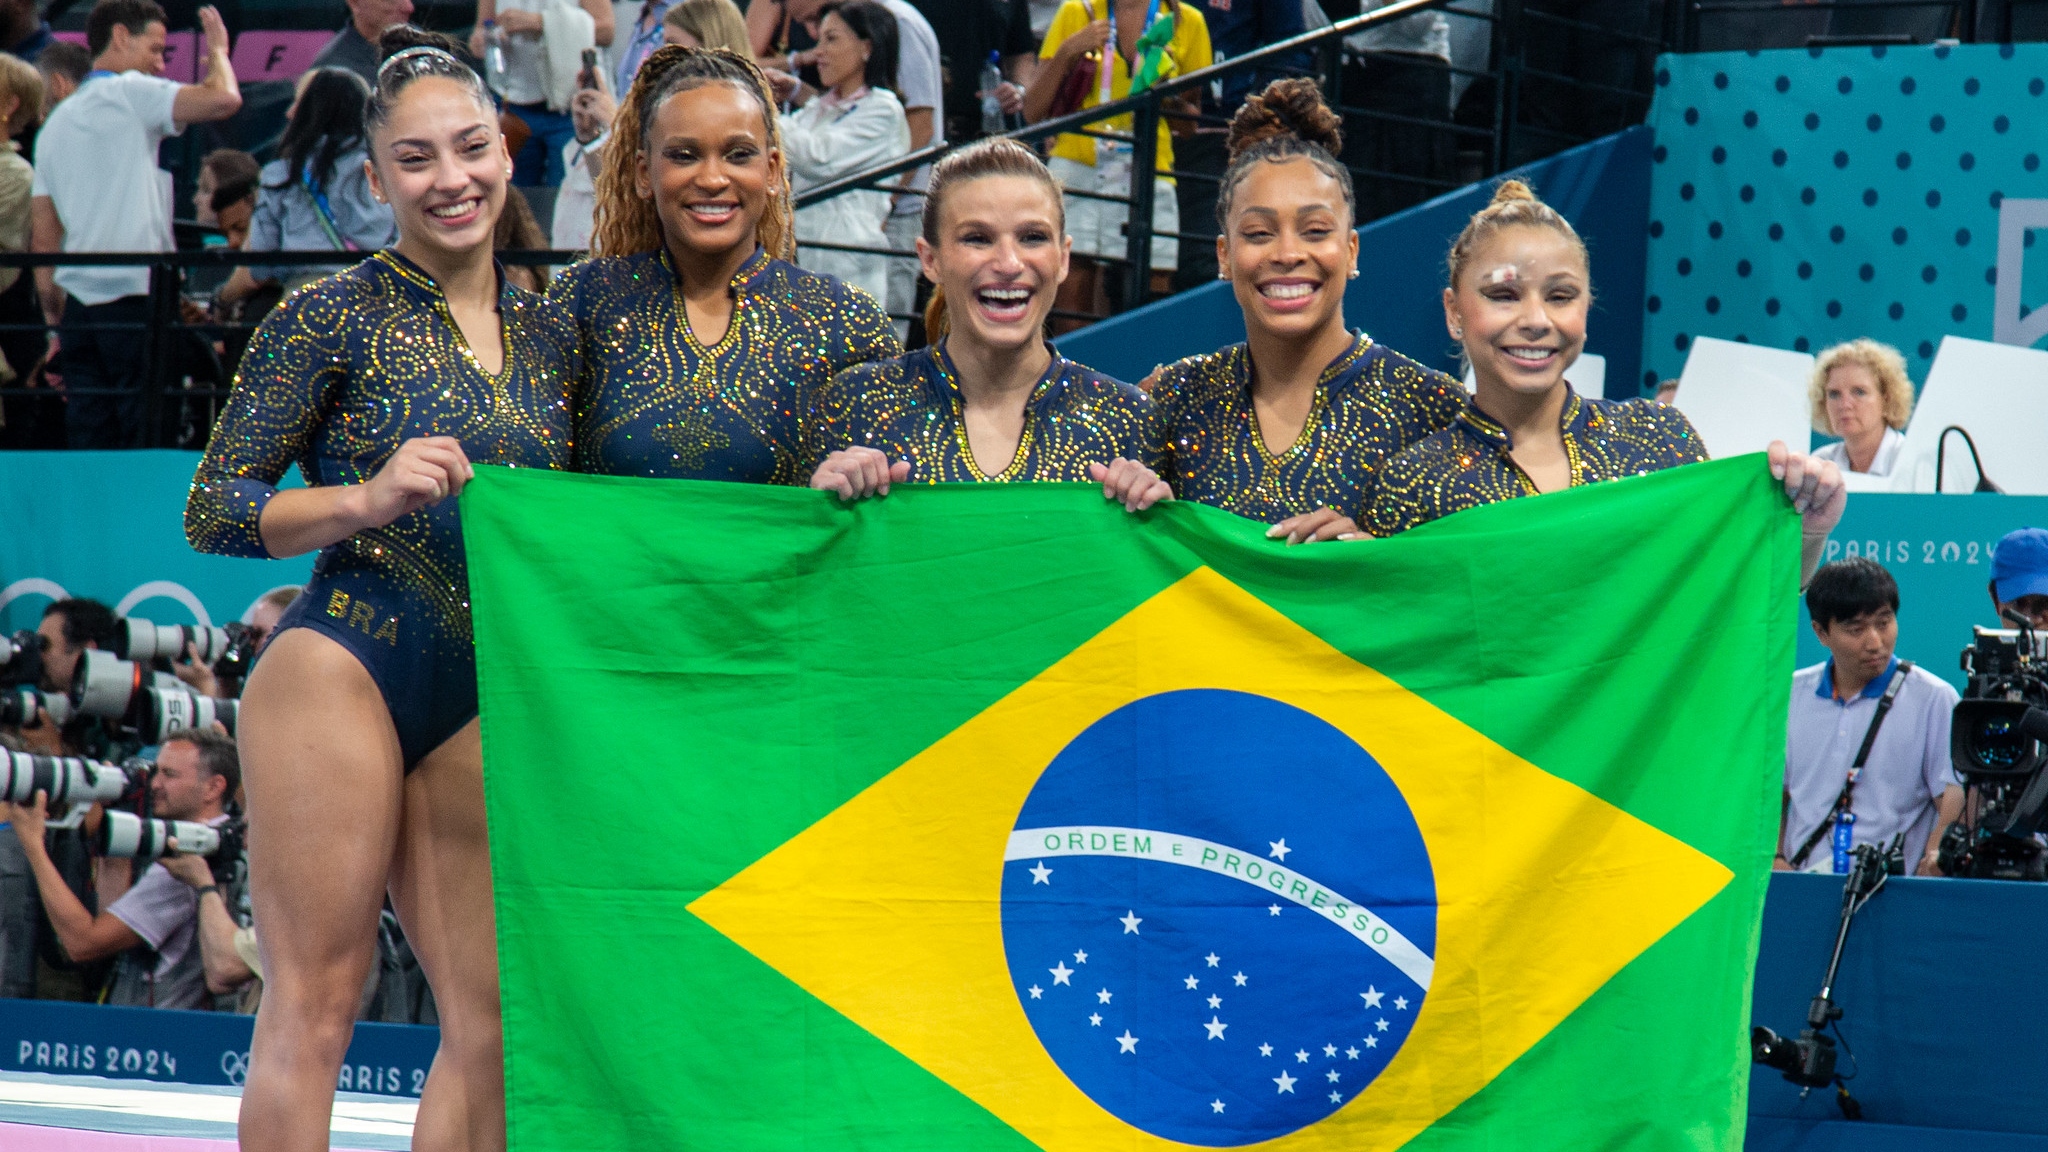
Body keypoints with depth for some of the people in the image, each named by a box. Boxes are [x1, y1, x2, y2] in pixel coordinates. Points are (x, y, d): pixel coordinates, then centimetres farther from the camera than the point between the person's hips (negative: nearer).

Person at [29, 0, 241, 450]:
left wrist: (55, 317, 22)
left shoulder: (57, 121, 19)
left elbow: (44, 237, 18)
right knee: (146, 445, -6)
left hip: (78, 302, 7)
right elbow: (224, 99, -16)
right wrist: (218, 50, 5)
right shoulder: (131, 92, -2)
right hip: (136, 293, -7)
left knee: (88, 448, 5)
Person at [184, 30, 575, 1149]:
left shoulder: (550, 336, 13)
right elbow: (212, 510, -4)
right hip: (341, 669, -6)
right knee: (314, 1003, -7)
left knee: (495, 1016, 4)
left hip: (481, 702, 6)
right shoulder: (333, 317, -4)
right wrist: (366, 499, -16)